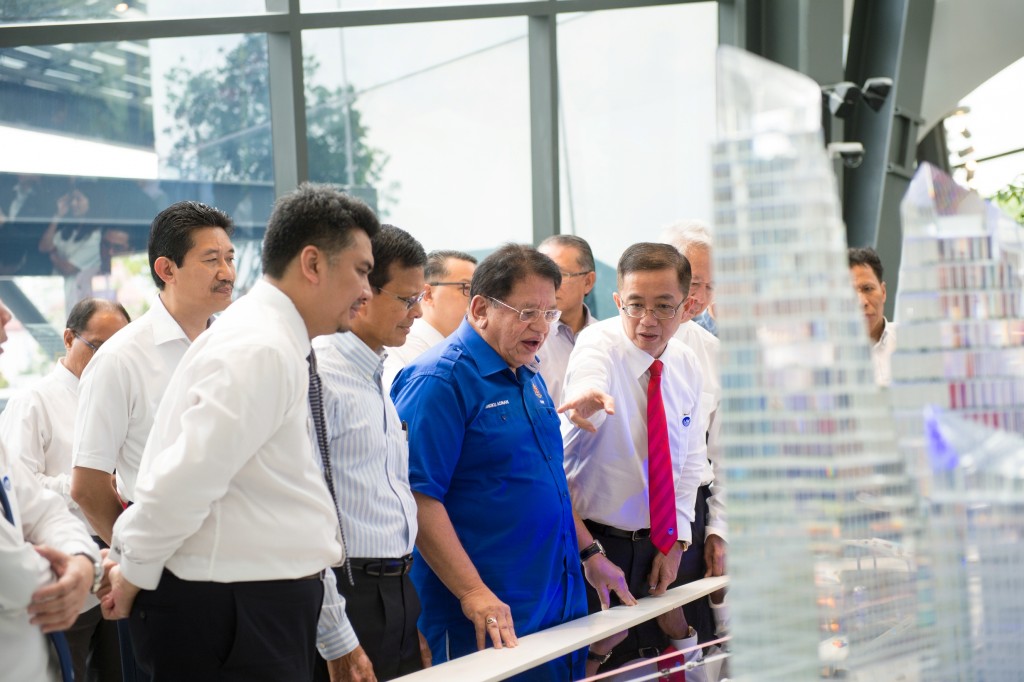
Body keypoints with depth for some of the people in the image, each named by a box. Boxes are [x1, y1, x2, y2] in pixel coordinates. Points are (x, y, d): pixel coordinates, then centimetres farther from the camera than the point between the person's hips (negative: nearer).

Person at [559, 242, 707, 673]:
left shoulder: (686, 366, 2)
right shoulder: (598, 345, -15)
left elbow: (691, 458, 9)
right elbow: (590, 384, -40)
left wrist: (676, 540, 1)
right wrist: (588, 402, -64)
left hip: (657, 546, 5)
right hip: (596, 542, -5)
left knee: (654, 655, 12)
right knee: (600, 662, -3)